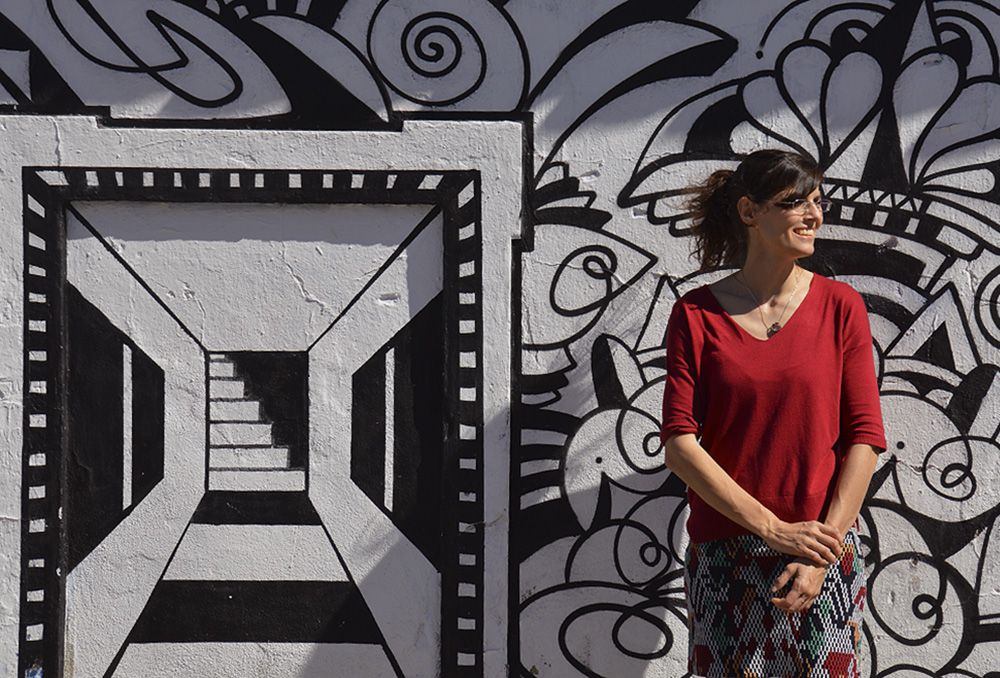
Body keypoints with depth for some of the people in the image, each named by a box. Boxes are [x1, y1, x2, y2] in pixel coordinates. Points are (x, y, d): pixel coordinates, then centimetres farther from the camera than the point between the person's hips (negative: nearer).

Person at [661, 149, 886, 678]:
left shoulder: (839, 306, 2)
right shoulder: (697, 314, 0)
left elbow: (865, 438, -1)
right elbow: (679, 445, -7)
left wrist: (821, 555, -10)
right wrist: (774, 530, -14)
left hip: (826, 552, 1)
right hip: (724, 557, 0)